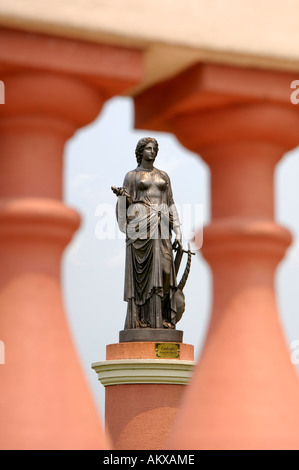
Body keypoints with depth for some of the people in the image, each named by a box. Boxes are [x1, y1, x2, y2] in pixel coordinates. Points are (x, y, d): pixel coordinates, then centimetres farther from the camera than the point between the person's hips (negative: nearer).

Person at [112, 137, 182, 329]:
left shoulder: (163, 176, 18)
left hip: (161, 225, 3)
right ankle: (140, 319, -6)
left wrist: (177, 231, 6)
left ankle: (162, 318, -5)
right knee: (141, 270, -7)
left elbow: (171, 204, 15)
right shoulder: (131, 176, 8)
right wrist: (121, 194, -17)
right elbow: (125, 203, 5)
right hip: (140, 223, -3)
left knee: (162, 268, -5)